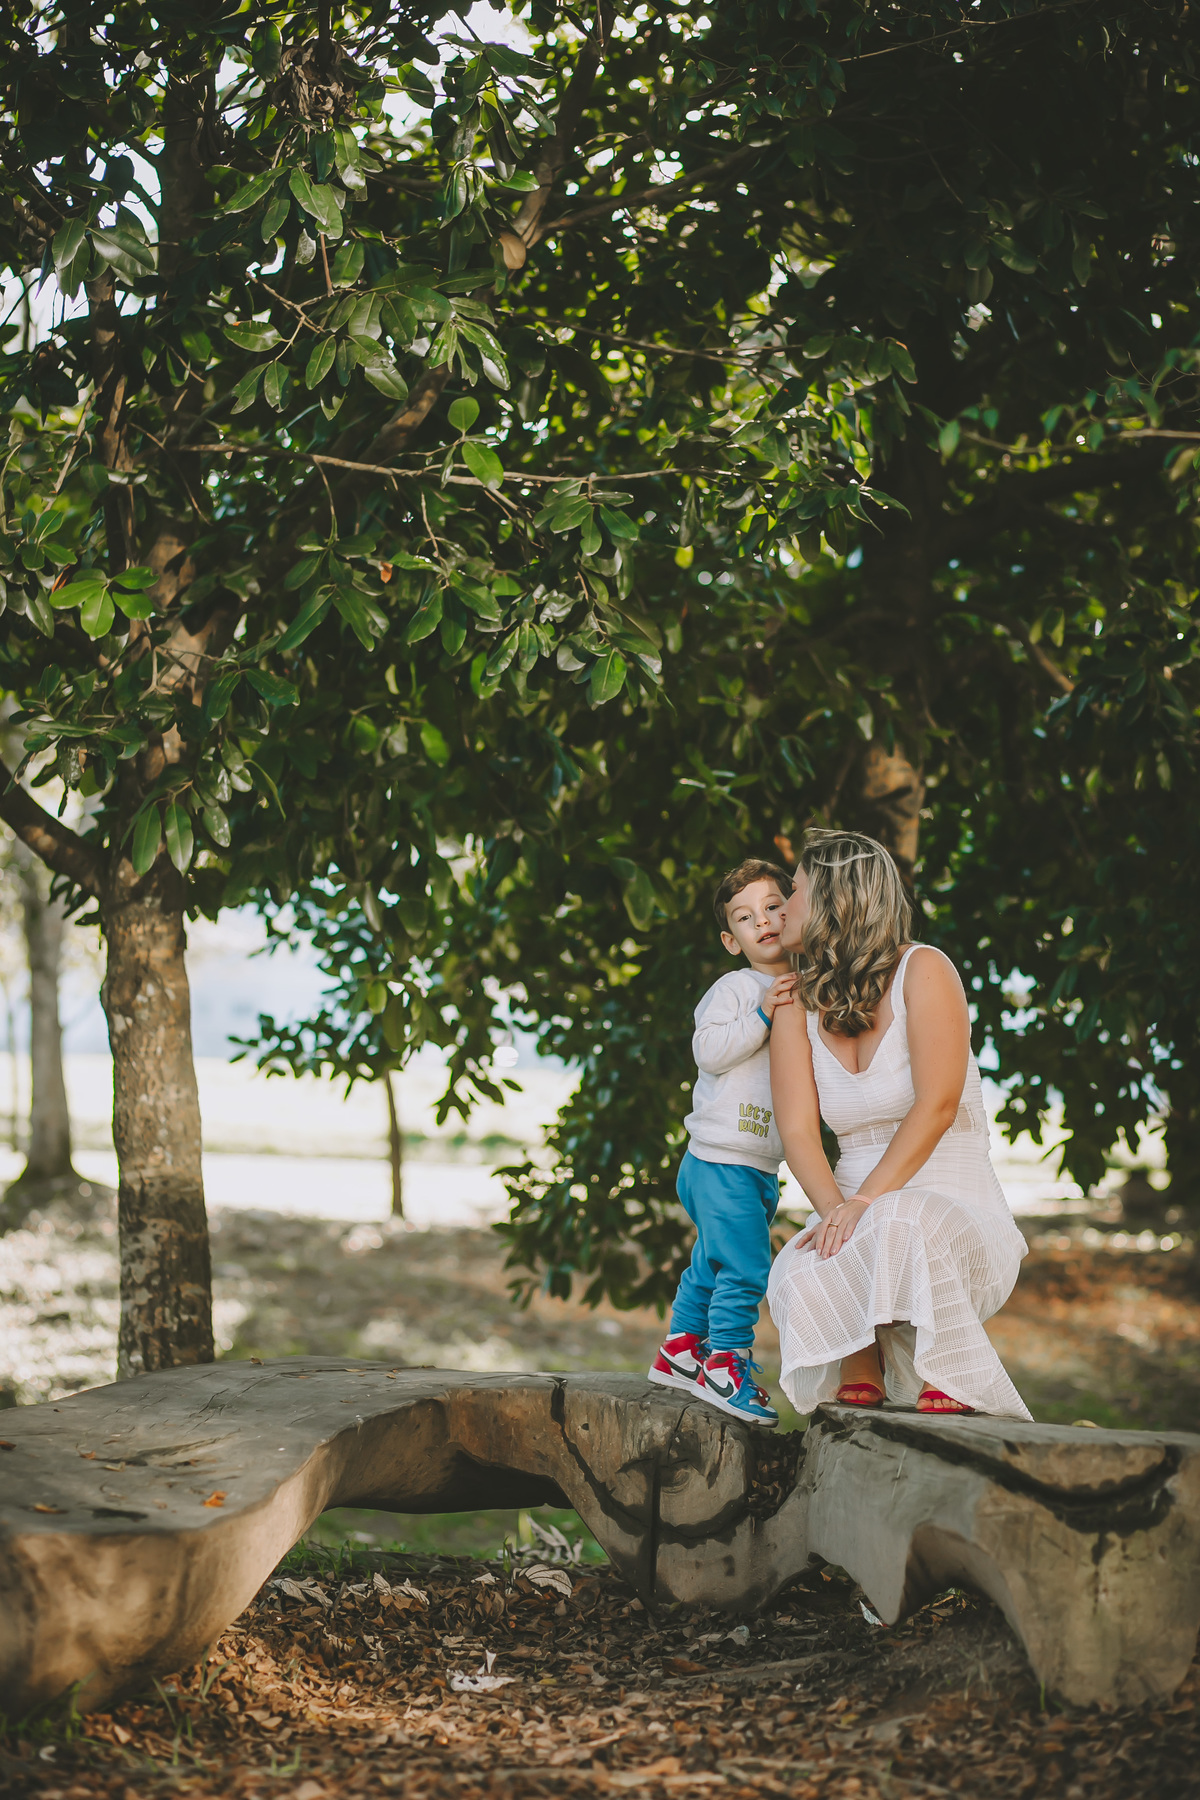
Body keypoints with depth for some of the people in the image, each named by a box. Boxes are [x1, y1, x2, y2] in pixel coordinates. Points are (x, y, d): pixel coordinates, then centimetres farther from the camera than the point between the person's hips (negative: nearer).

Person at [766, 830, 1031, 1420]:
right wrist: (835, 1209, -22)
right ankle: (862, 1373, -4)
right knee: (797, 1277, -32)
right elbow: (798, 1131, -2)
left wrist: (866, 1203, -25)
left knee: (902, 1224, -39)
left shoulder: (923, 970, -4)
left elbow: (936, 1106, -15)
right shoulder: (797, 1005, 11)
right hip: (856, 1217, 3)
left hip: (956, 1209, -3)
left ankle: (950, 1382, -18)